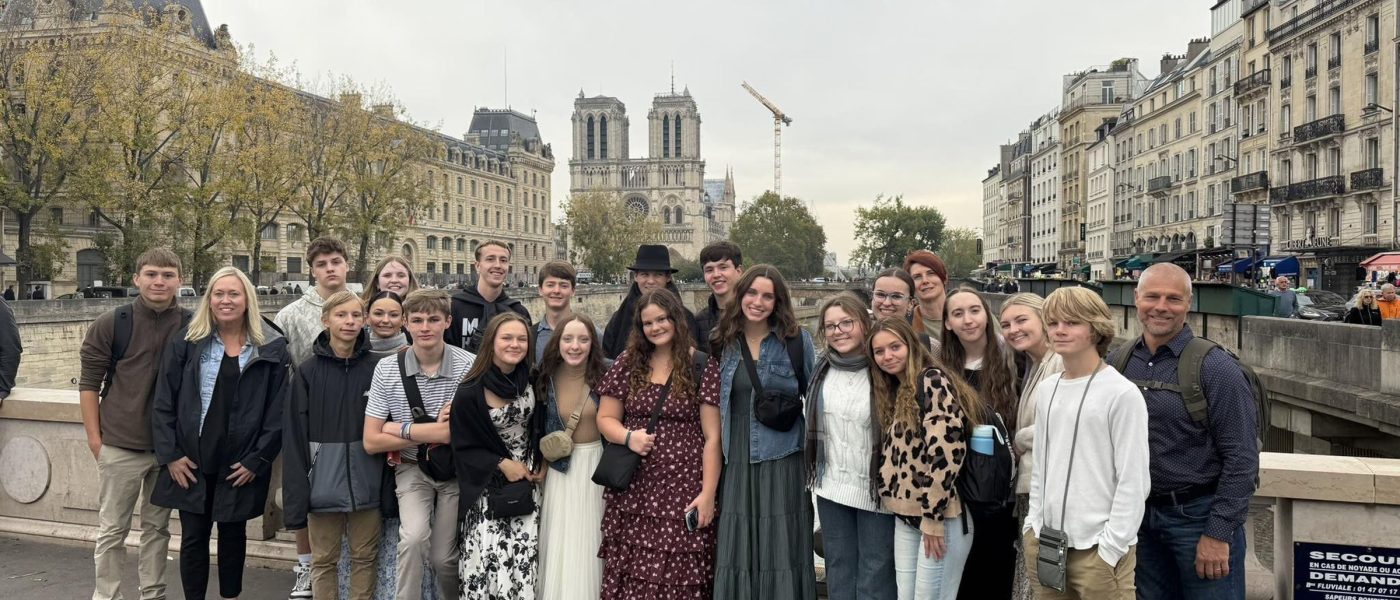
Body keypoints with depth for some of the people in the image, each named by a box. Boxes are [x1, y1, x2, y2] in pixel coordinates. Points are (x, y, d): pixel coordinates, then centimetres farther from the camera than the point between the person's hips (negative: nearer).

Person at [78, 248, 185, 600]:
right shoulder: (111, 324, -4)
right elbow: (89, 383, -1)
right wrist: (94, 438, -5)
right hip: (120, 447, -2)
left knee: (158, 527, 13)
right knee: (112, 529, 7)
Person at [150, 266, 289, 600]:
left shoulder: (272, 348, -3)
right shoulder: (187, 341, 0)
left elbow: (277, 411, -4)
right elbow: (163, 403, 0)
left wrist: (257, 460, -8)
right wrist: (170, 454, -6)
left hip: (241, 465, 0)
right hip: (191, 462, 1)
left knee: (233, 535, 14)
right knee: (193, 537, 7)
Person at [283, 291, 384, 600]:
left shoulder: (376, 369, 1)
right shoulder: (308, 372, -3)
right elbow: (295, 436, -4)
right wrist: (296, 495, -9)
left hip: (366, 483, 1)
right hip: (324, 483, -1)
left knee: (365, 557, 10)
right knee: (323, 560, 10)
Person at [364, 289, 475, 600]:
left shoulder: (470, 365, -15)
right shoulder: (386, 369, -9)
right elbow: (371, 442, -8)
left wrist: (402, 430, -16)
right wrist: (433, 432, -16)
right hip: (412, 469, 1)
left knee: (444, 558, 5)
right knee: (414, 536, -25)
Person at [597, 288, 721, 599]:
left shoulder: (702, 366, -2)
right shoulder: (628, 363, 7)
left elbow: (712, 437, -4)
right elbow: (605, 419, 11)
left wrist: (708, 493, -8)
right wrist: (628, 437, -10)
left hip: (683, 492, -3)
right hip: (632, 491, 3)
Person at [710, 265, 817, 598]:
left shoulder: (797, 340, -2)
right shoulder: (723, 342, 7)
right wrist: (720, 446, 10)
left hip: (782, 461, -3)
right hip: (736, 462, 3)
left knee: (781, 550, 1)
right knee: (736, 552, 5)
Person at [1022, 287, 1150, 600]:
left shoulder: (1122, 393, -10)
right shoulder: (1046, 389, 8)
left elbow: (1133, 481, -11)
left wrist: (1111, 547, -13)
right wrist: (1033, 524, 10)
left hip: (1097, 548, -5)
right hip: (1045, 541, 6)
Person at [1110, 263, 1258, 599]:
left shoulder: (1215, 368, -11)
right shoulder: (1118, 363, 3)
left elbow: (1241, 457, -13)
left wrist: (1219, 533, -15)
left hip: (1198, 515, -4)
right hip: (1140, 516, 5)